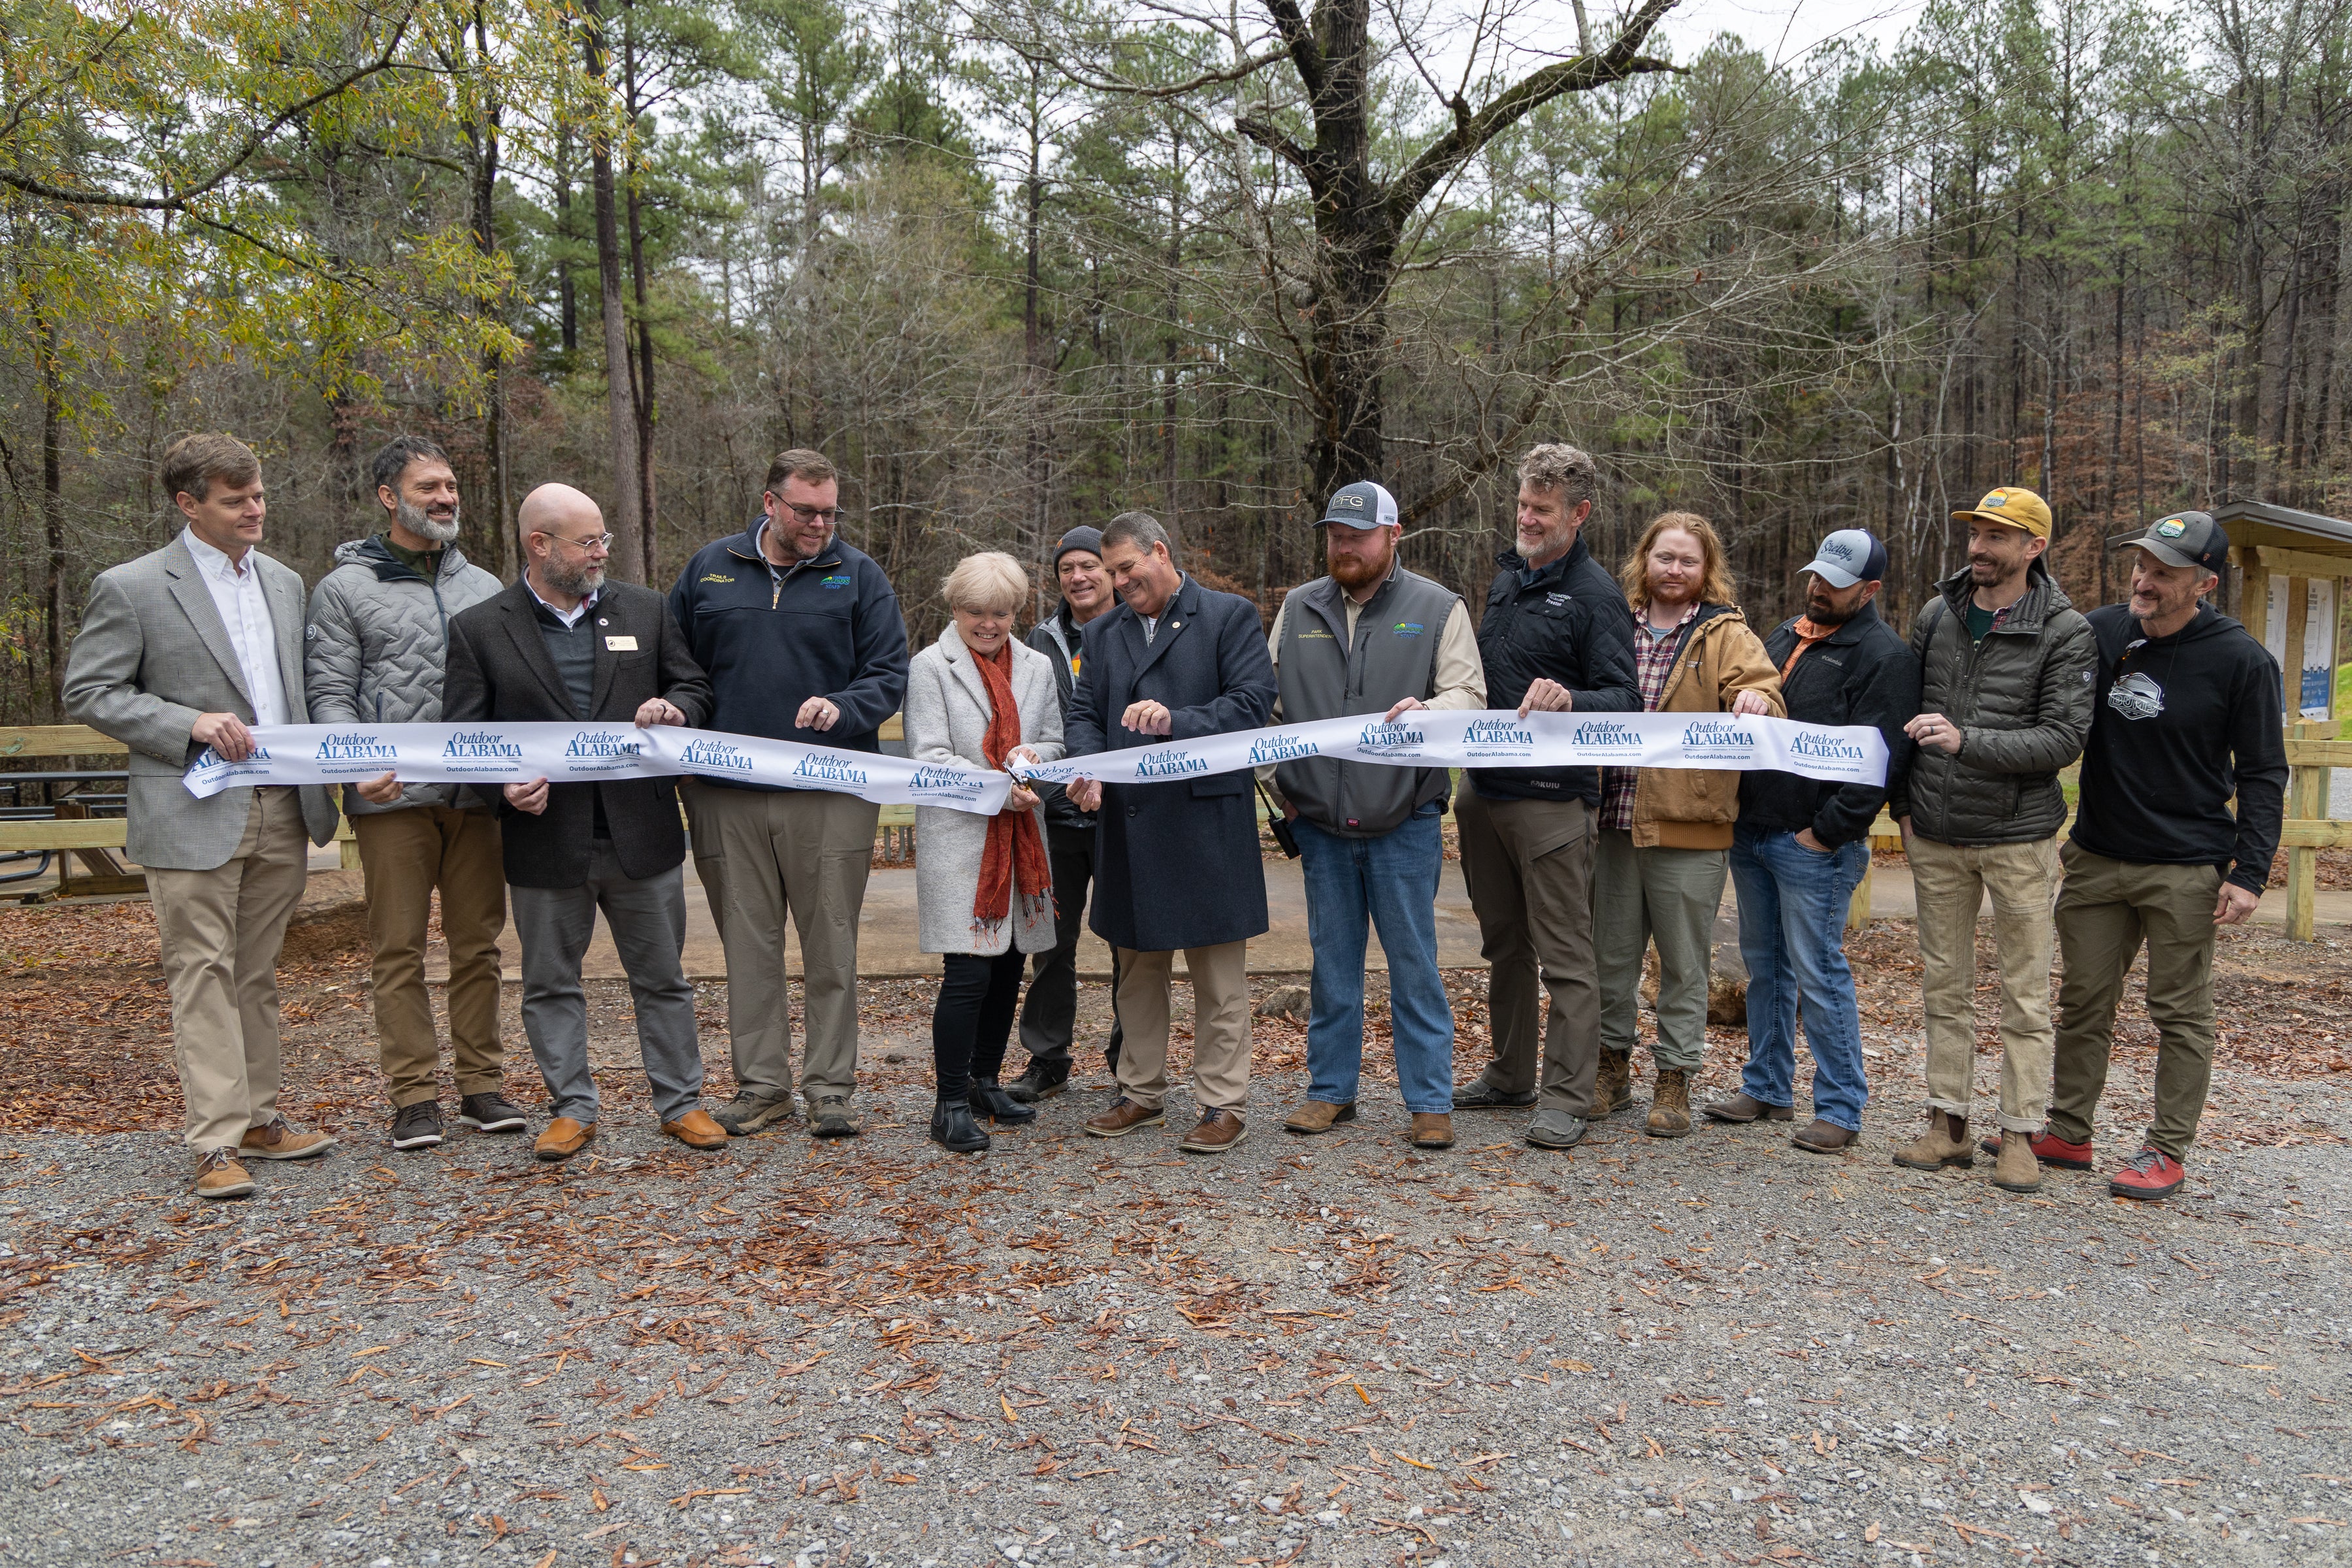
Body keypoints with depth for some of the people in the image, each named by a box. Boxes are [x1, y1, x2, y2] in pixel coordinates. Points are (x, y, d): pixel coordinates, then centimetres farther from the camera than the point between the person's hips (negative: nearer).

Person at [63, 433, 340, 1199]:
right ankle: (218, 1142, 1)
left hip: (282, 811, 5)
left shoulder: (285, 583, 13)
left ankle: (258, 1117, 21)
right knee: (203, 976, -2)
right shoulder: (131, 588, -4)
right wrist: (190, 723, -17)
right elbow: (87, 692, -5)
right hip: (194, 817, -5)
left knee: (257, 974, 13)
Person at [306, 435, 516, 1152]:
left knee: (478, 944, 7)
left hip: (476, 795, 3)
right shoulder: (345, 589, 4)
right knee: (399, 950, 2)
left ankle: (483, 1083, 16)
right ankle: (413, 1095, 9)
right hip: (393, 799, -3)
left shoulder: (483, 586, 15)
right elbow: (329, 694, -1)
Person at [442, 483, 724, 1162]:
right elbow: (463, 733, 0)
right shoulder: (478, 628, 0)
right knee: (551, 983, 10)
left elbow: (695, 686, 14)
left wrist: (674, 709, -9)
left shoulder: (644, 609, 7)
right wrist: (506, 785, -17)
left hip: (642, 833, 1)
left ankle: (681, 1103, 22)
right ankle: (572, 1109, 24)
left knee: (662, 977, 9)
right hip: (545, 840, -1)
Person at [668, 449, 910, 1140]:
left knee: (831, 946, 3)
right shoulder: (709, 570, 11)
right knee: (748, 943, 8)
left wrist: (842, 708, -18)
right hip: (728, 794, 2)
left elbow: (889, 674, 1)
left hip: (832, 795, -2)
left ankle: (830, 1088, 13)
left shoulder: (858, 576, 5)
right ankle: (761, 1083, 19)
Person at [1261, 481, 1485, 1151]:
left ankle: (1430, 1101, 12)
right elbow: (1265, 698, 15)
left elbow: (1469, 694, -3)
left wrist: (1426, 710, -25)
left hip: (1404, 823, -3)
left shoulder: (1438, 607, 3)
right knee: (1332, 962, 12)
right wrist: (1274, 777, 6)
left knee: (1414, 964, 2)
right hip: (1319, 821, 3)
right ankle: (1331, 1089, 24)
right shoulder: (1298, 608, 12)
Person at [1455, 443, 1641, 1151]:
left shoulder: (1595, 594, -9)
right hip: (1486, 788, 8)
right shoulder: (1507, 577, 14)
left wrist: (1568, 699, -33)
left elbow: (1625, 699, -15)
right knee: (1503, 943, 16)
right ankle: (1510, 1074, 28)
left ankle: (1567, 1097, 6)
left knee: (1564, 954, -2)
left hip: (1551, 798, -8)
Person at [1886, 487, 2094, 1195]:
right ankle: (1948, 1124, 19)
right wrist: (1903, 806, 7)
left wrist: (1966, 742, -25)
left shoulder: (2065, 632, -6)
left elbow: (2065, 737, -14)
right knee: (1944, 985, 10)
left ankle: (2021, 1135, 12)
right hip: (1936, 837, 4)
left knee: (2026, 993, 3)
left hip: (2019, 837, -4)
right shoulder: (1935, 615, 6)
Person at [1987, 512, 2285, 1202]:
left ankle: (2167, 1151, 16)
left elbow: (2263, 774, -3)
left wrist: (2250, 871, -10)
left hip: (2186, 871, -4)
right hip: (2095, 859, 4)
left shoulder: (2241, 660, -7)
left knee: (2181, 1014, 5)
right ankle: (2067, 1133, 22)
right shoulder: (2099, 632, 2)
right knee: (2083, 1002, 11)